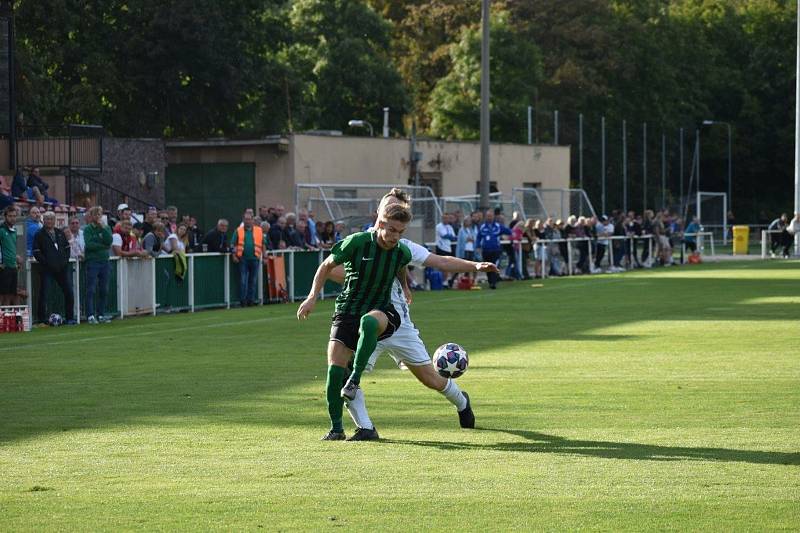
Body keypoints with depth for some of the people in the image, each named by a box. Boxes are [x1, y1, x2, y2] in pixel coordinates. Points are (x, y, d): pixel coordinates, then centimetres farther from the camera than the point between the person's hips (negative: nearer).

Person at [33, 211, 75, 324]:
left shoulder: (60, 233, 14)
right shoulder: (39, 235, -1)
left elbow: (67, 247, 20)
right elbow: (36, 252, -6)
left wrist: (65, 260, 4)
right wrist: (47, 263, -13)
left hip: (63, 268, 4)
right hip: (46, 269, -4)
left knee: (69, 293, 3)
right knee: (44, 294, -5)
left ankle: (70, 318, 13)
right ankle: (42, 319, 2)